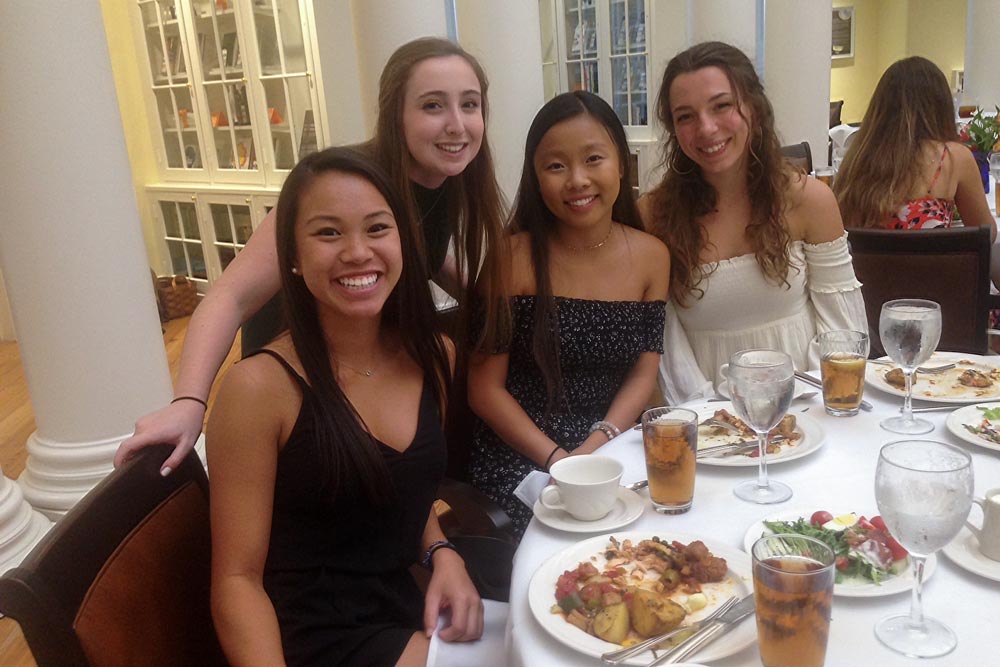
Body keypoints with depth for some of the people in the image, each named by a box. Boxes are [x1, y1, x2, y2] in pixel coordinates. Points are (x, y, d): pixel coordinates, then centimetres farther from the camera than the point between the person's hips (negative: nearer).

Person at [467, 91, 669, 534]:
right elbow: (486, 388, -6)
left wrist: (598, 444, -12)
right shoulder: (513, 258, -8)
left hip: (613, 446, 4)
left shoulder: (651, 256, 3)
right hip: (518, 456, -3)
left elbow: (644, 372, 4)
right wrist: (557, 459, -16)